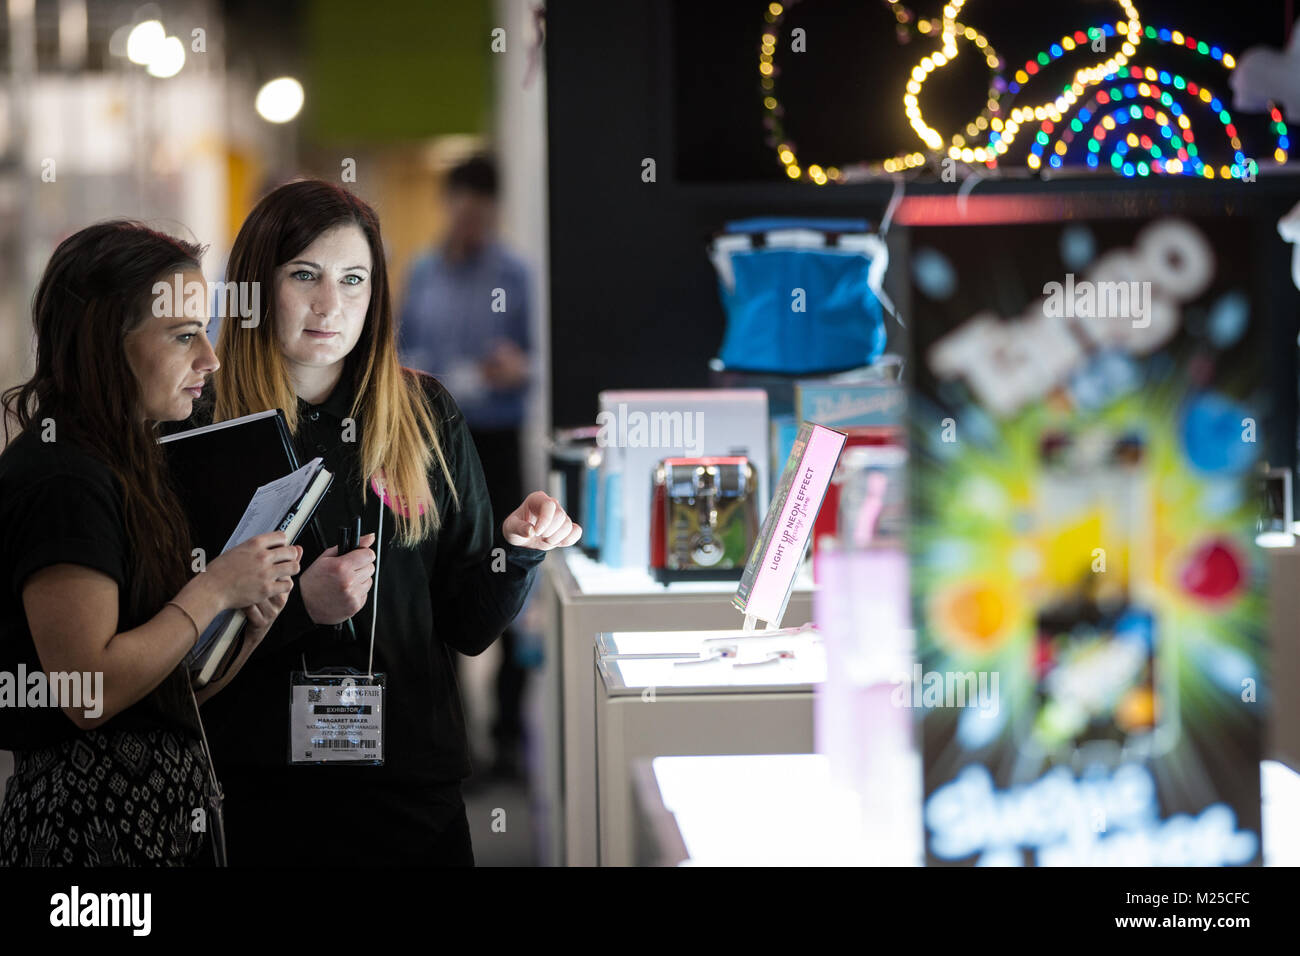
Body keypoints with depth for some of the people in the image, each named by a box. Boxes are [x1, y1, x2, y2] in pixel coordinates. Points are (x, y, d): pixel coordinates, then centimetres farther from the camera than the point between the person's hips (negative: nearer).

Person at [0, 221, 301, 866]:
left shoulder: (123, 469, 15)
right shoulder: (62, 479, -16)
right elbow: (90, 689, -22)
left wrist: (250, 623, -3)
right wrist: (215, 590, -16)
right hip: (95, 823, -10)